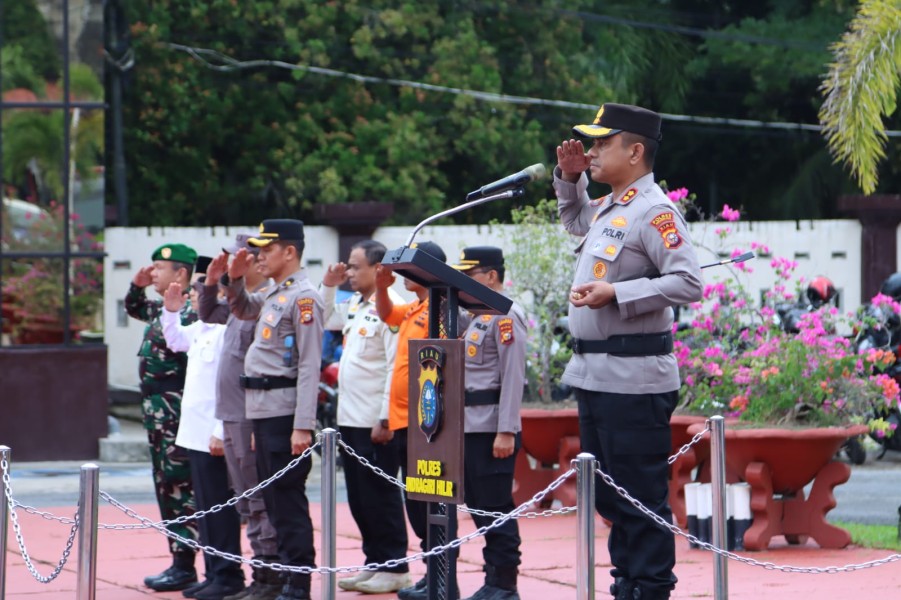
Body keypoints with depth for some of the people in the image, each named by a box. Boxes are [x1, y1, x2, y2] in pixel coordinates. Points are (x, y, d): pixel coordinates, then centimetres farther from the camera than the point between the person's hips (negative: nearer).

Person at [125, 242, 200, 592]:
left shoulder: (189, 311, -15)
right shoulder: (161, 308, 14)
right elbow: (134, 309, 31)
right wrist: (137, 285, 19)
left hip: (175, 412, -10)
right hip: (157, 411, 10)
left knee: (178, 487, -7)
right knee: (167, 487, 13)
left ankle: (184, 565, -4)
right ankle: (178, 562, 18)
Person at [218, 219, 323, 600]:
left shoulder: (303, 297, -13)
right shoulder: (273, 295, 14)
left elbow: (310, 365, -17)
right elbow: (242, 309, 36)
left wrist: (303, 426, -22)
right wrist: (234, 280, 15)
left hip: (285, 413, -9)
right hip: (262, 411, 9)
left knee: (288, 499, -6)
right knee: (273, 499, 13)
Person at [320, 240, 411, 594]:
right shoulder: (354, 306, 12)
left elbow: (396, 367, -18)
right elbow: (324, 320, 30)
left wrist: (385, 419, -21)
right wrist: (328, 286, 15)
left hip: (376, 422, -9)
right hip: (350, 417, 9)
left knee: (379, 495, -2)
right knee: (358, 497, 13)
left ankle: (394, 568, 5)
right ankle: (374, 562, 21)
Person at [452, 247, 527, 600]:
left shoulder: (505, 315, -11)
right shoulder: (476, 314, 17)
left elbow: (513, 376, -16)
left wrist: (506, 432, -20)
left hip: (493, 431, -10)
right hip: (470, 427, 10)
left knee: (496, 509, -6)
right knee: (479, 506, 11)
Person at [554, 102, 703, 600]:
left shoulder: (653, 211, -12)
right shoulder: (607, 208, 16)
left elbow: (688, 282, -21)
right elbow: (573, 220, 40)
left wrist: (616, 293, -23)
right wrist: (569, 177, 22)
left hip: (632, 378, -10)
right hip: (594, 373, 10)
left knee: (641, 496, -7)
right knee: (608, 495, 15)